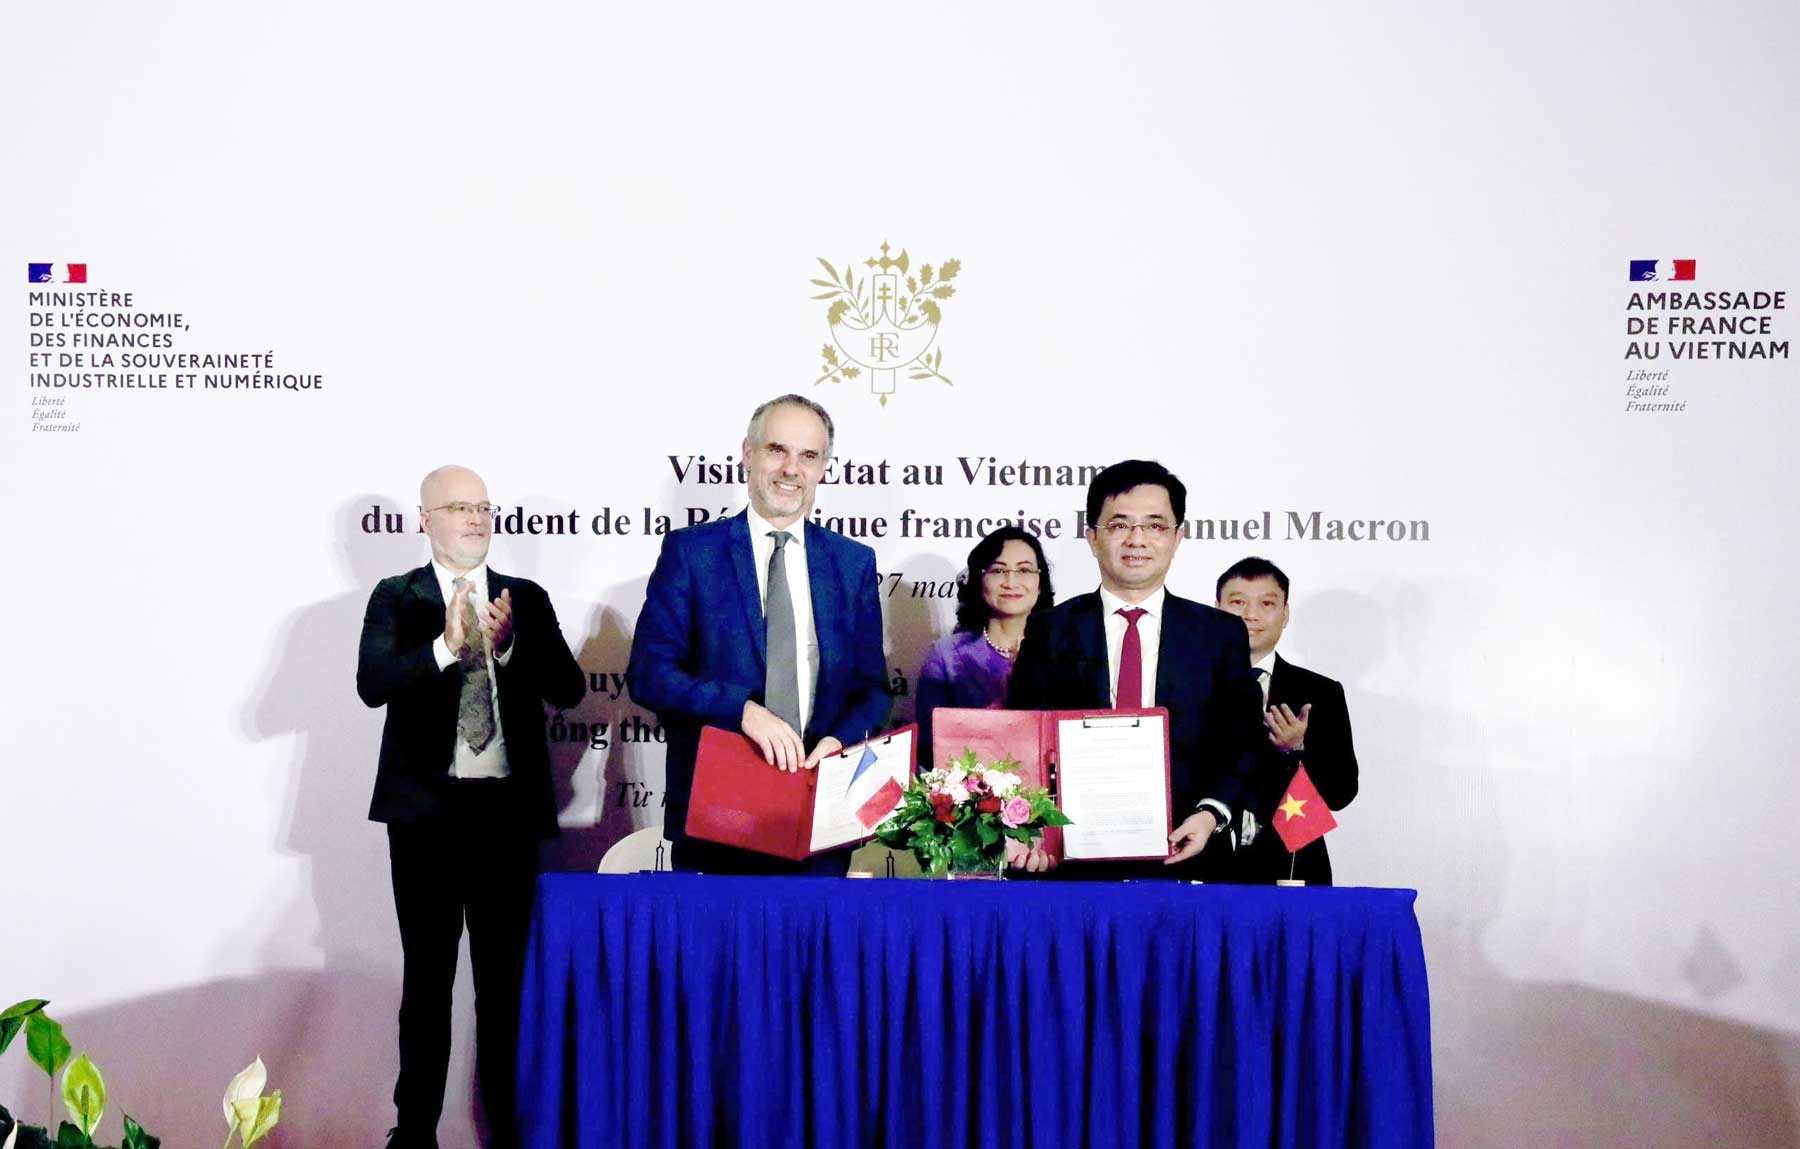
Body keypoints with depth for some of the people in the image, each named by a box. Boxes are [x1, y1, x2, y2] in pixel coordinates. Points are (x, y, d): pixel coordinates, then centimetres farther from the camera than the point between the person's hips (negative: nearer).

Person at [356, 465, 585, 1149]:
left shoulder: (526, 599, 7)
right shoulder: (395, 598, 3)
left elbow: (568, 689, -2)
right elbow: (372, 684, -13)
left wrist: (509, 644, -18)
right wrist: (446, 645, -26)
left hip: (507, 809, 2)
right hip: (427, 810, -1)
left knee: (505, 976, 9)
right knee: (426, 976, 8)